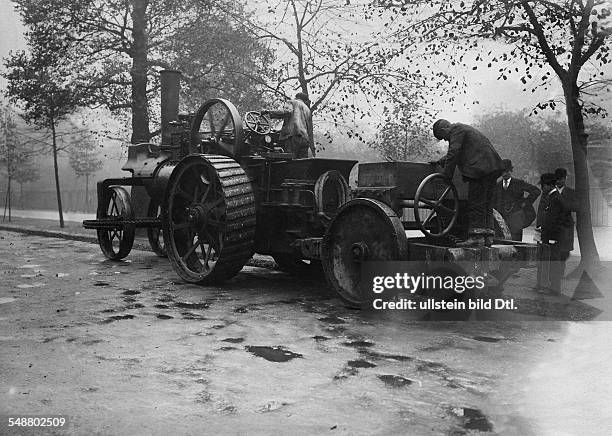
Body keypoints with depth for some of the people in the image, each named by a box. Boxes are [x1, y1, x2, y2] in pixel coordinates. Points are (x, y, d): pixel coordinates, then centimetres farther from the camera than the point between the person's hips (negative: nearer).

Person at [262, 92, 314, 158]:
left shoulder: (291, 102, 15)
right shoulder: (308, 110, 30)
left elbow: (288, 112, -9)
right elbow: (310, 130, 26)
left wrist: (268, 112, -6)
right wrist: (312, 147, 25)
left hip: (292, 135, -6)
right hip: (304, 139, 6)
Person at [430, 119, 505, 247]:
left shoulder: (455, 130, -4)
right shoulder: (462, 129, 28)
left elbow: (454, 152, -11)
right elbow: (455, 154, 40)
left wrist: (447, 174, -5)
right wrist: (440, 162, 43)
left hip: (480, 168, -10)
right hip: (491, 167, 10)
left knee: (476, 203, -9)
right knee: (486, 203, 11)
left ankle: (476, 236, -9)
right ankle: (488, 236, 13)